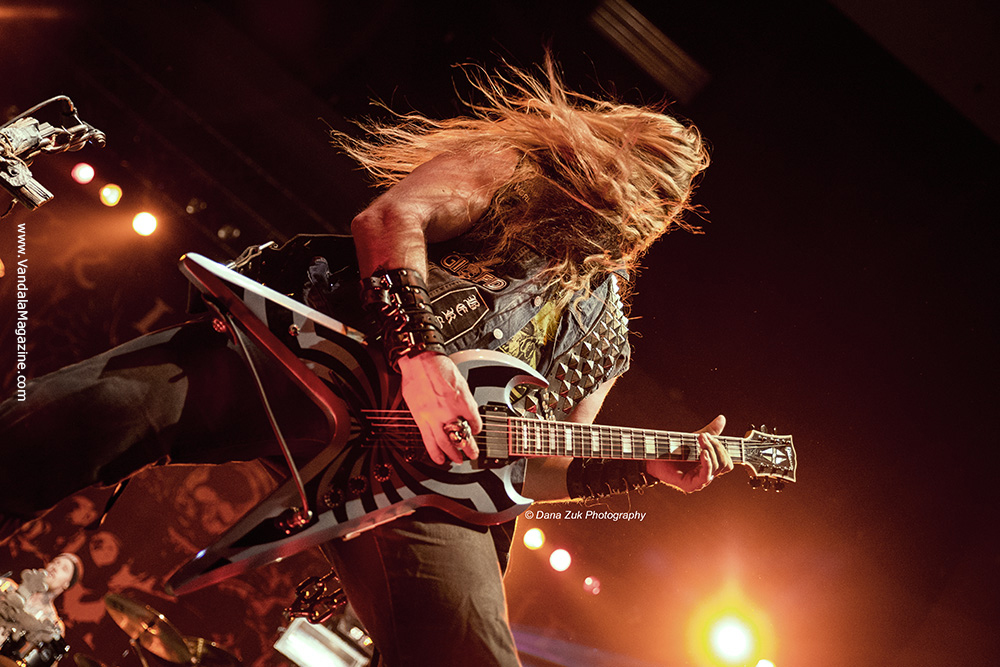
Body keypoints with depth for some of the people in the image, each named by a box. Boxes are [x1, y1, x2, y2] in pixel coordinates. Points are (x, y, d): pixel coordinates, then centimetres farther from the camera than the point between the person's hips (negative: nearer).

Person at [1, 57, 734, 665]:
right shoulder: (515, 168, 15)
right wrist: (417, 347, -19)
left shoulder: (603, 329, 28)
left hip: (421, 477, 5)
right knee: (98, 410, -26)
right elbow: (390, 217, -5)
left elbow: (536, 470, 26)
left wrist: (650, 466, 13)